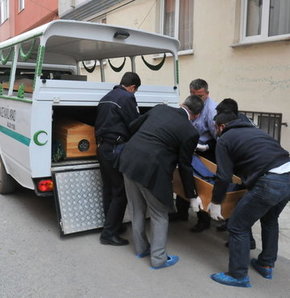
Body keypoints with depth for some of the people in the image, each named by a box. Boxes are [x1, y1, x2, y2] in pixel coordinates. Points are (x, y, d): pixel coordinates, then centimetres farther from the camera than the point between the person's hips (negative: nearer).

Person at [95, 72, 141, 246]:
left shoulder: (106, 98, 18)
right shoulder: (127, 98, -9)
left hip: (102, 147, 9)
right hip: (116, 149, -9)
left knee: (109, 189, 16)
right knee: (120, 192, -3)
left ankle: (112, 225, 28)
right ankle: (109, 234, 0)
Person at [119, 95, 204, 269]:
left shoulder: (160, 108, 8)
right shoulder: (190, 133, -6)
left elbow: (133, 127, 16)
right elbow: (185, 167, -2)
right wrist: (192, 196, 10)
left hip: (129, 161, 6)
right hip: (151, 170, -6)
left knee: (137, 210, 21)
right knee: (160, 216, 14)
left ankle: (141, 248, 39)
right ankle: (158, 258, 23)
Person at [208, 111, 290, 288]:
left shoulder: (225, 139, 5)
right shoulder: (254, 130, 26)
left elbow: (223, 177, 0)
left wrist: (216, 203, 11)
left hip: (270, 183, -8)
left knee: (238, 227, 7)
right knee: (270, 220, 30)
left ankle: (239, 276, 17)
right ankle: (266, 265, 41)